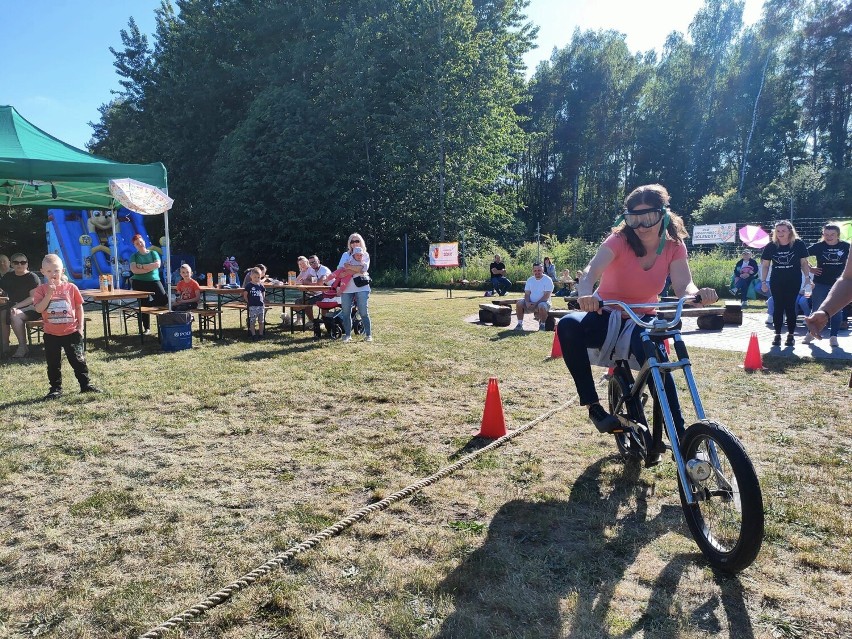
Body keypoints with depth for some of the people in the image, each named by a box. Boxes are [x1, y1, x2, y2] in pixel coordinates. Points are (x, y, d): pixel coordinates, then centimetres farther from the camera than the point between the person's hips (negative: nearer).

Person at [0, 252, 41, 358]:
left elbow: (33, 298, -14)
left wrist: (17, 306, -22)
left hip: (31, 307, -6)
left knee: (15, 315, -33)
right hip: (13, 305, 6)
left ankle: (23, 347, -27)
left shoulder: (32, 277, -6)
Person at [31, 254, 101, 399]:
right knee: (53, 363, 9)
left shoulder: (71, 288, -2)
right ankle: (55, 388, 20)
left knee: (78, 360, 7)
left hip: (72, 332, 0)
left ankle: (85, 384, 16)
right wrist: (49, 294, -22)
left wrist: (80, 326, 0)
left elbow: (79, 307, 4)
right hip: (51, 334, 1)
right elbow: (38, 309, -14)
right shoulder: (41, 290, -3)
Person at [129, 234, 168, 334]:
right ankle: (146, 328, 9)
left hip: (154, 280, 0)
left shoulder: (153, 253, 10)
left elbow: (157, 264, -7)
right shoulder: (134, 256, 8)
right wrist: (150, 268, -11)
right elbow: (134, 270, -8)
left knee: (164, 300, -20)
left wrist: (142, 266, -8)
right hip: (139, 282, 0)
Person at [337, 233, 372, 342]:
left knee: (364, 312, -6)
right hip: (346, 288, 3)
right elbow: (340, 269, 2)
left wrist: (349, 267, -9)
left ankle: (368, 334, 2)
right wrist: (356, 269, -10)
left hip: (361, 287, -3)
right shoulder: (345, 255, 18)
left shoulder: (365, 255, 12)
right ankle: (347, 335, 12)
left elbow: (364, 268, -7)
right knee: (346, 312, 2)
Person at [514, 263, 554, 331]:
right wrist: (527, 302, -17)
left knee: (542, 306, -38)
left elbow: (546, 296, -16)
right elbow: (527, 294, 4)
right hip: (530, 303, 5)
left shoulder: (548, 280, -8)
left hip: (543, 302, -5)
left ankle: (542, 325, -14)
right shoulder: (530, 280, 9)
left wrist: (536, 304, -23)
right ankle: (520, 324, -11)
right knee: (519, 303, -19)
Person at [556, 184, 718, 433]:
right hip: (606, 316, -1)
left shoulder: (674, 247, -7)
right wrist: (585, 295, -57)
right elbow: (591, 271, -34)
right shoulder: (620, 240, -17)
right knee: (568, 325, -34)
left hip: (643, 321, 2)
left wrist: (697, 294, -46)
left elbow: (683, 285, -21)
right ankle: (593, 406, -27)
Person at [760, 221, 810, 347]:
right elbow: (765, 265, 3)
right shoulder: (771, 246, -4)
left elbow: (804, 263, 1)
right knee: (778, 307, 3)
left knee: (790, 307, 1)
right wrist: (763, 282, 0)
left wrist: (808, 277, -6)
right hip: (777, 282, 1)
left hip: (794, 281, -1)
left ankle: (791, 335, 11)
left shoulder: (799, 244, -7)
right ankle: (777, 335, 10)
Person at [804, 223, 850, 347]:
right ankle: (811, 333, 20)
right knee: (817, 309, 6)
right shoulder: (818, 246, -5)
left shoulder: (846, 247, -2)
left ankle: (833, 336, 12)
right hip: (820, 284, -1)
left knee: (836, 311, 5)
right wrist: (810, 269, -4)